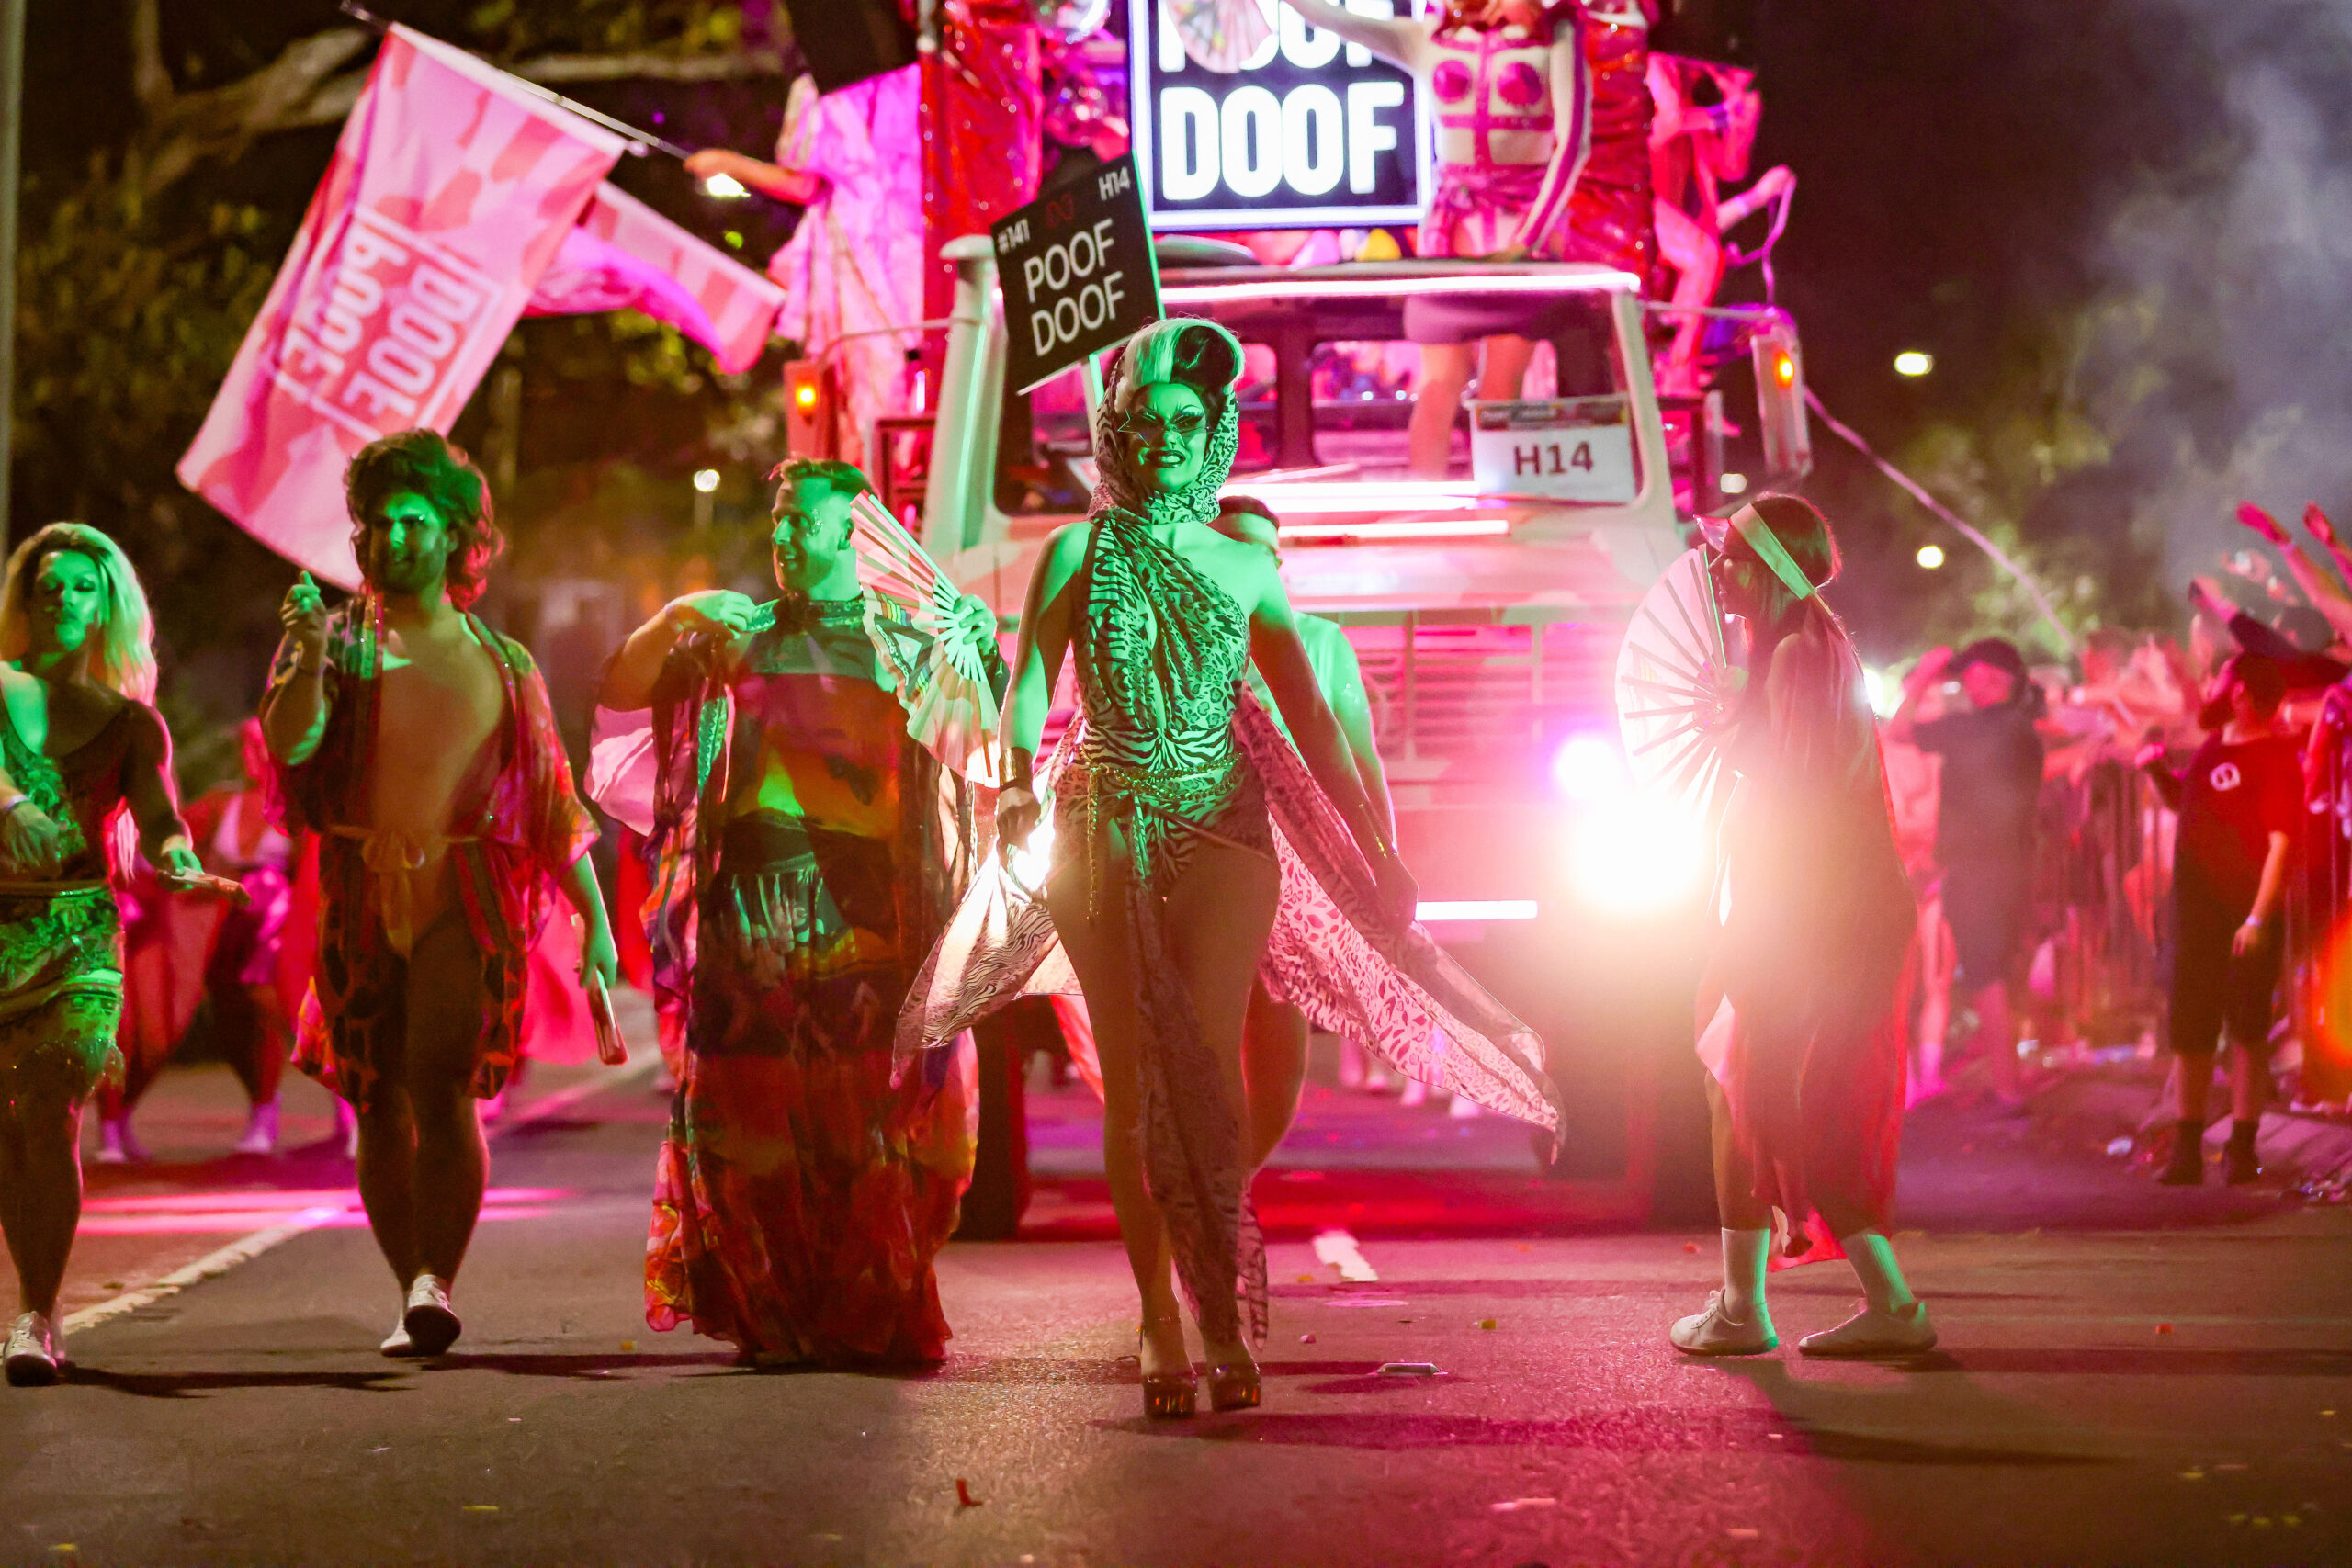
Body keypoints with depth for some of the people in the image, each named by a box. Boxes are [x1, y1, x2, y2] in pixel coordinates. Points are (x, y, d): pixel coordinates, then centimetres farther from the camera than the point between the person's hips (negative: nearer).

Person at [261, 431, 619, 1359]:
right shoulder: (336, 640, 9)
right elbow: (289, 741, -10)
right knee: (381, 1107, 5)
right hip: (359, 898, 1)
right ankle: (415, 1299, 15)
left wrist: (596, 918, 9)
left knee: (443, 1086, -19)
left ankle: (436, 1284, -27)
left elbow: (554, 802, 14)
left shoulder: (503, 664, 12)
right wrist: (311, 656, -27)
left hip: (464, 898, -1)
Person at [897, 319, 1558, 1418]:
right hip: (1106, 828, 0)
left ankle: (1223, 1320, -6)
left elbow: (1311, 719, 11)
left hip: (1222, 828, 1)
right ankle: (1162, 1325, 1)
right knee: (1135, 1079, -2)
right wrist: (1018, 784, -24)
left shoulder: (1244, 567, 10)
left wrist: (1377, 850, 7)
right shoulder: (1078, 554, 6)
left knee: (1208, 1067, -10)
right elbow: (1029, 686, -5)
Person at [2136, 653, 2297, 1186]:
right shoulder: (2213, 747, 13)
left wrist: (2259, 918, -25)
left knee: (2247, 1030, -2)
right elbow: (2184, 803, 30)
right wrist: (2158, 771, 9)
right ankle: (2188, 1150, 13)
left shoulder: (2277, 758, -11)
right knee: (2190, 1031, 7)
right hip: (2196, 911, 8)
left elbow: (2281, 844, -18)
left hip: (2246, 917, -8)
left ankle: (2241, 1148, 2)